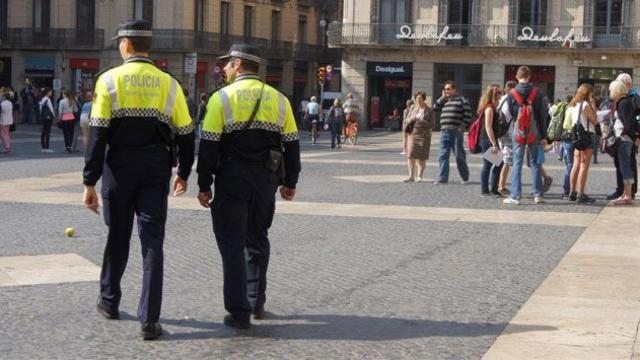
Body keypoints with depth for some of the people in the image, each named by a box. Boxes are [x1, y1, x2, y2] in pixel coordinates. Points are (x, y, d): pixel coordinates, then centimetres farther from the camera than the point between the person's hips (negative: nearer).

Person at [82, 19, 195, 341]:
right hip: (156, 170, 1)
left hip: (119, 168, -1)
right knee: (152, 242, 1)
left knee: (117, 238, 17)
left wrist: (90, 182, -6)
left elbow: (97, 134, -9)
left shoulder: (109, 80, -5)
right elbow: (185, 134, 4)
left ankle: (109, 302, 33)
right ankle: (149, 320, -3)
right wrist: (183, 173, 19)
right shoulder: (168, 84, 2)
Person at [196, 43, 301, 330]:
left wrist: (204, 185, -4)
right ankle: (257, 303, 24)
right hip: (266, 180, 4)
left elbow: (209, 145, -9)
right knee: (257, 239, 20)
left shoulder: (221, 98, -5)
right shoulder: (278, 99, 6)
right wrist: (290, 182, 15)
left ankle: (239, 312, 1)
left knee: (233, 244, 2)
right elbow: (291, 144, 8)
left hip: (231, 179, -4)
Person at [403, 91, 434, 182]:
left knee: (421, 157, 0)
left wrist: (422, 122, -21)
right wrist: (411, 119, -11)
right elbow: (407, 119, 12)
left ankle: (419, 176, 10)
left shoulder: (429, 110, -3)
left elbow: (432, 125, -7)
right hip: (413, 134, 3)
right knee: (410, 155, -7)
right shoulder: (413, 108, 6)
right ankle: (411, 176, -4)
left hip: (424, 136, -3)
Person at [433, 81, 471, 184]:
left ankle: (465, 177, 14)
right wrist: (443, 97, 5)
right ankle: (443, 178, 1)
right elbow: (435, 108, 7)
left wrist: (462, 126, -12)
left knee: (459, 156, 2)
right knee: (443, 156, -1)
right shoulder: (443, 101, 17)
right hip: (444, 132, 5)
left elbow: (468, 115, -4)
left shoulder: (462, 100, 0)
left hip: (456, 132, -5)